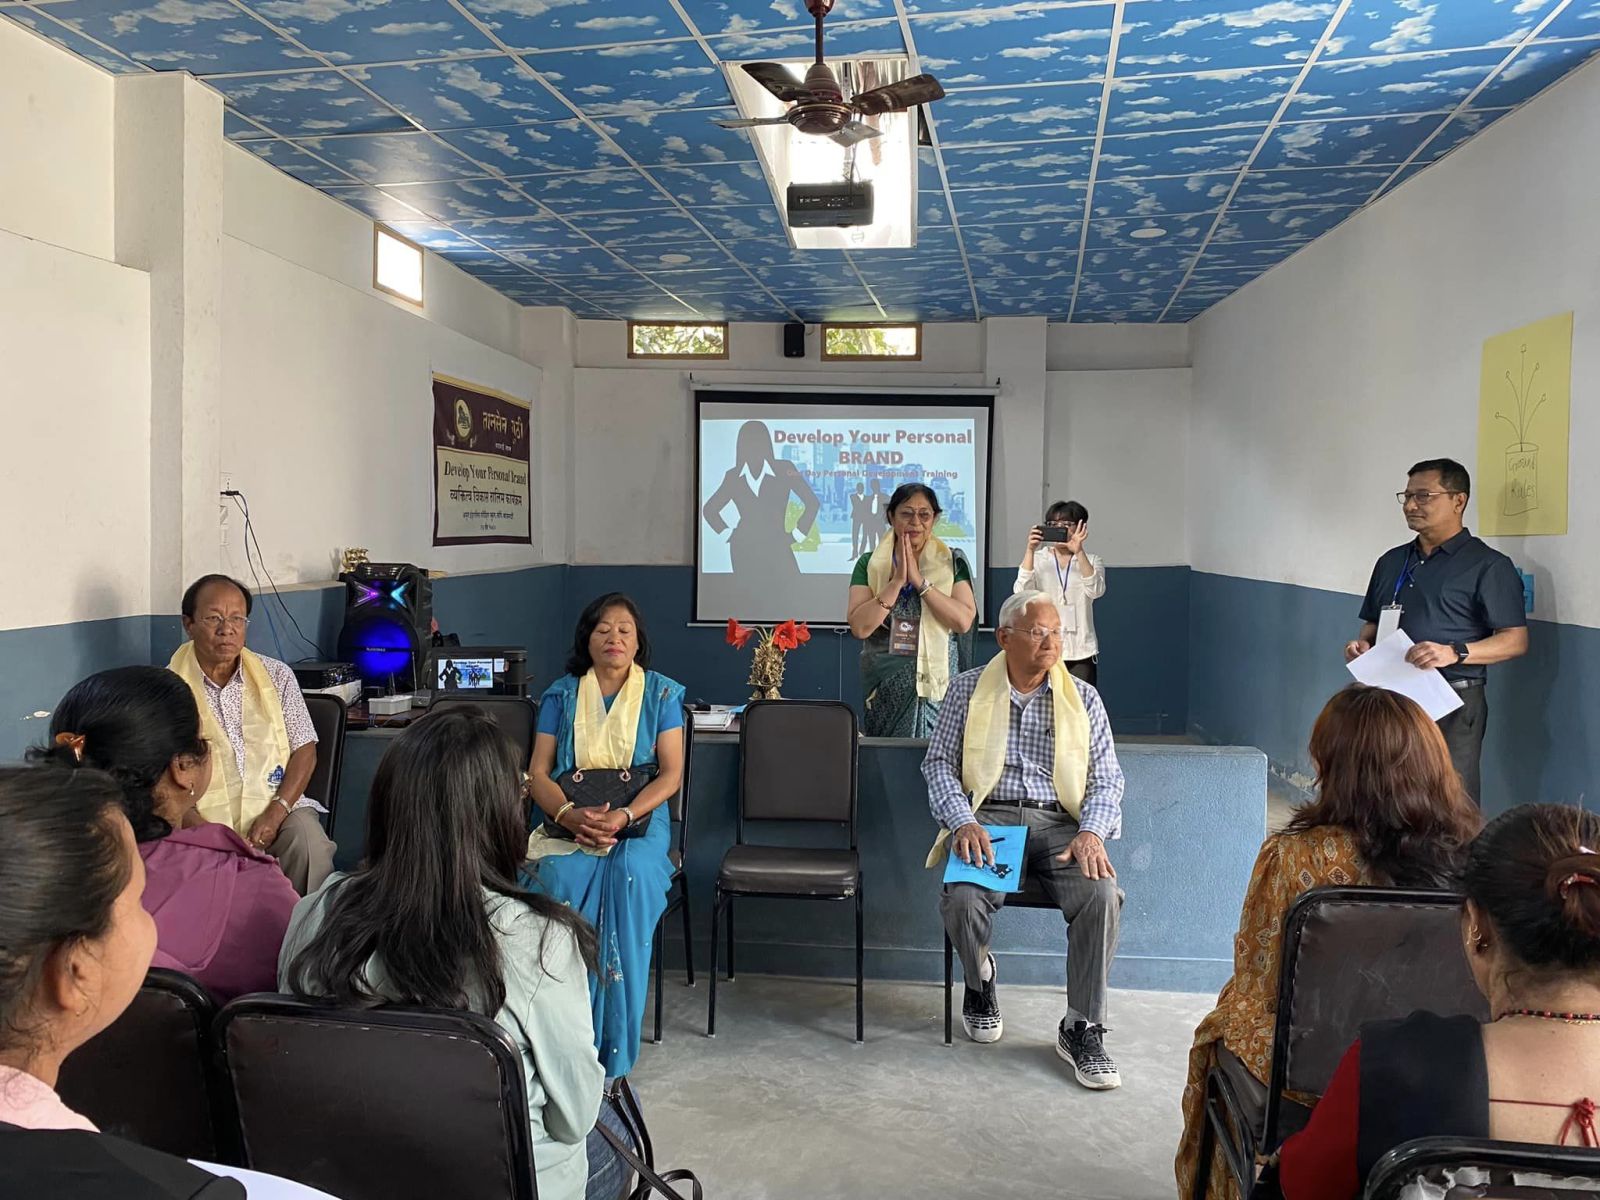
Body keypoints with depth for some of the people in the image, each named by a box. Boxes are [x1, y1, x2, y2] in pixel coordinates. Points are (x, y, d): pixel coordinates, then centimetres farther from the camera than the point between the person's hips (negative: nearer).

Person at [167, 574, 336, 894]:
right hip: (204, 820, -2)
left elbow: (304, 750, 7)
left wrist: (275, 813, -10)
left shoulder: (277, 676, 10)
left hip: (276, 807, 2)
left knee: (310, 844, -28)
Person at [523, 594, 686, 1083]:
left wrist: (623, 816, -17)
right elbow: (538, 772, 5)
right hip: (566, 820, 1)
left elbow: (671, 774, 0)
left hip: (638, 822, -1)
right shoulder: (561, 695, 13)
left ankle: (614, 1055, -28)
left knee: (629, 874, -35)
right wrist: (570, 815, -16)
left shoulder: (662, 694, 9)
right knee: (557, 877, -33)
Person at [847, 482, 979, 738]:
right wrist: (897, 581, -13)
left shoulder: (952, 562, 5)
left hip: (938, 686, 0)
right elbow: (860, 627, -8)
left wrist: (920, 581, -12)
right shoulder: (869, 564, 5)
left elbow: (964, 621, -9)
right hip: (885, 688, 0)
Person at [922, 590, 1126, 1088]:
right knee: (962, 898, -30)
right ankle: (979, 982, 6)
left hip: (1059, 823, 1)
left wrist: (1091, 832, -13)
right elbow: (939, 764, 5)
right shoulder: (967, 690, 9)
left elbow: (1107, 779, 8)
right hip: (988, 819, -1)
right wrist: (962, 822, -14)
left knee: (1101, 894, -28)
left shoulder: (1083, 698, 11)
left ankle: (1082, 1028, -11)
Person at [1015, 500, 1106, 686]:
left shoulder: (1091, 561, 9)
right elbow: (1021, 592, -11)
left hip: (1081, 652, 0)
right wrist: (1030, 550, -19)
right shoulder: (1037, 560, 8)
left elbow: (1096, 591, -12)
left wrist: (1079, 552, -22)